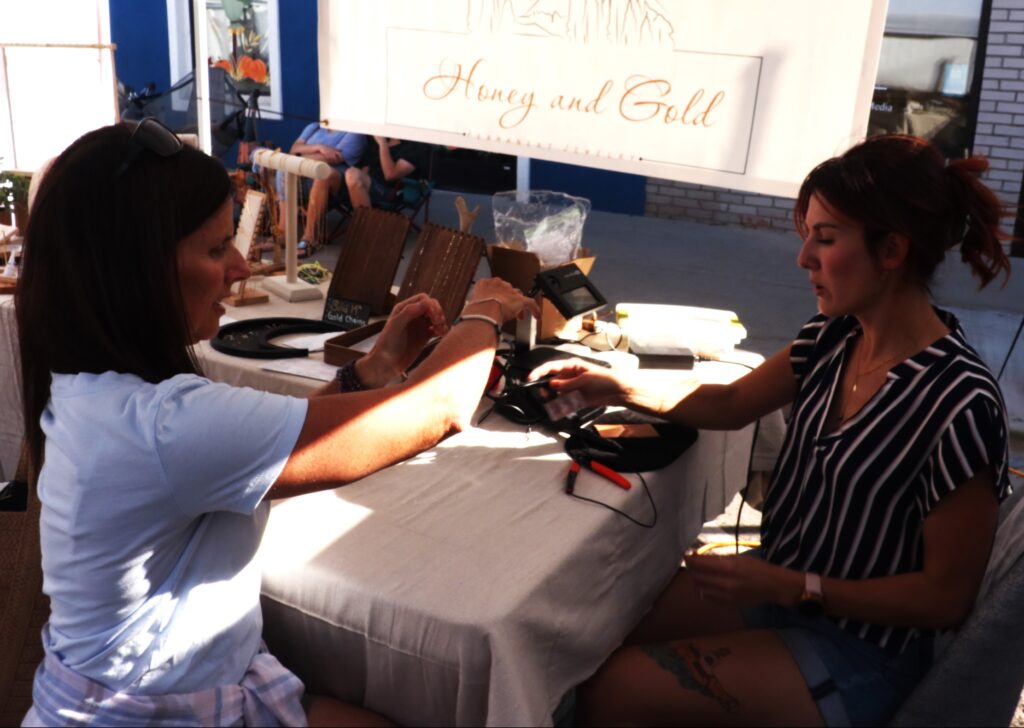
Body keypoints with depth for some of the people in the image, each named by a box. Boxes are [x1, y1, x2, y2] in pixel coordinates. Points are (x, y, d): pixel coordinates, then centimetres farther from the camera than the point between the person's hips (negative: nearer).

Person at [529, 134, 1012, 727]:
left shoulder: (959, 406, -26)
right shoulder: (834, 338, -5)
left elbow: (946, 596, -18)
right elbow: (732, 405, 11)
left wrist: (791, 587, -21)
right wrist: (620, 387, -1)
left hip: (859, 649, -6)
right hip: (781, 582, 6)